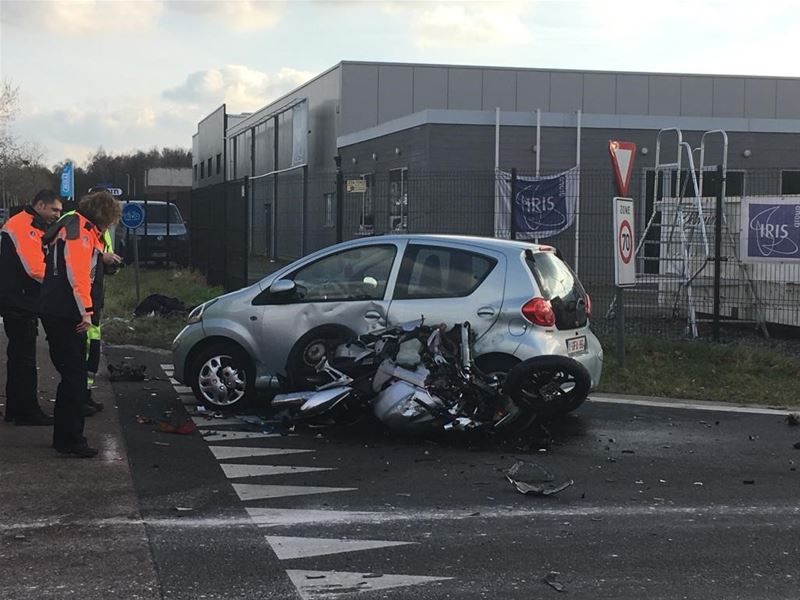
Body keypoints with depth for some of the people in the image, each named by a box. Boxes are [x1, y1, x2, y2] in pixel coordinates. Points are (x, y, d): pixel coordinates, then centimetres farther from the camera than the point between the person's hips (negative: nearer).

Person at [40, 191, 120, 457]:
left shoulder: (81, 229, 22)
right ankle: (71, 440, -5)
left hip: (59, 314, 11)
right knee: (75, 377, -8)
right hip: (65, 315, -11)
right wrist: (86, 311, -22)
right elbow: (77, 273, -21)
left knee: (72, 376, 15)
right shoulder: (79, 229, -12)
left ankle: (65, 437, 22)